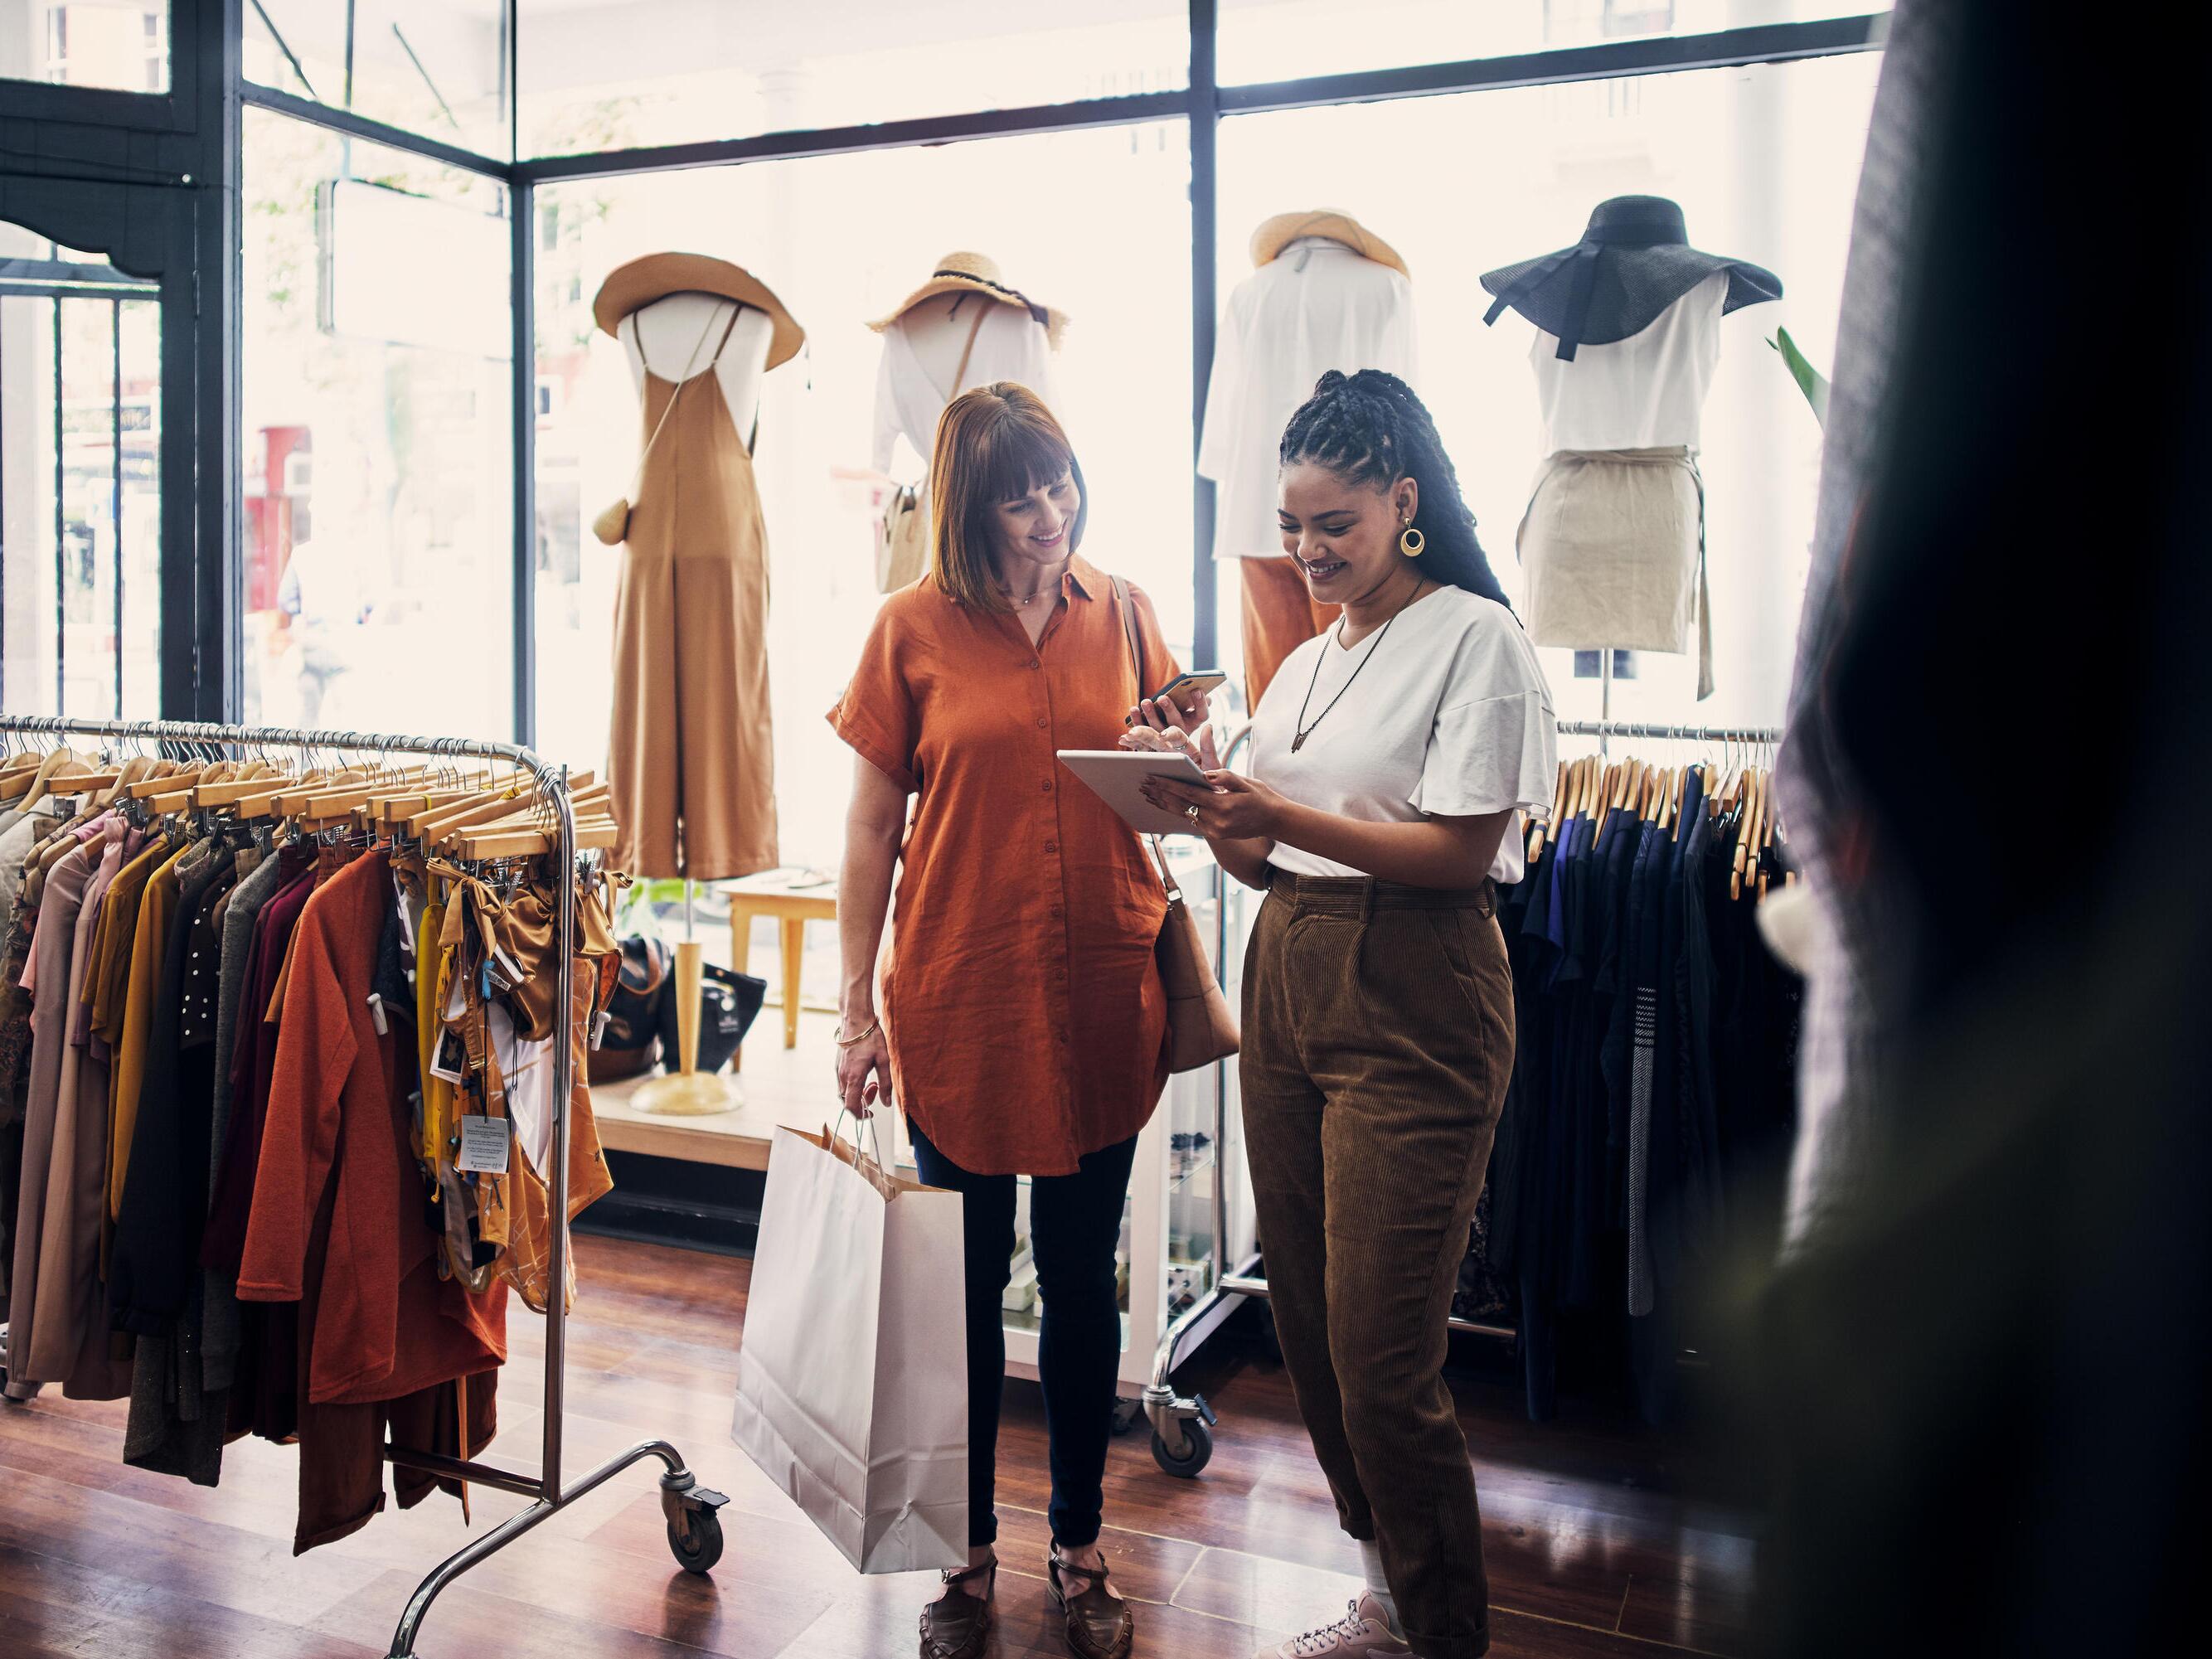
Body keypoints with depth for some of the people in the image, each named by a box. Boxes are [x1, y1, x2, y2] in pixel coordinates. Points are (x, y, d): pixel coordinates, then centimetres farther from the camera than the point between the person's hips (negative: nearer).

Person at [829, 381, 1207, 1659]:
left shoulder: (1122, 614, 5)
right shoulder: (916, 628, -1)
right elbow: (872, 824, 0)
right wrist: (857, 1007, -3)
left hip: (1100, 999, 2)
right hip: (960, 1000, -2)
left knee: (1084, 1279, 13)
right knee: (968, 1282, 11)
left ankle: (1080, 1552, 31)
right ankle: (971, 1556, 30)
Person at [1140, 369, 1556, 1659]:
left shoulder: (1477, 639, -5)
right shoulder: (1307, 662, 17)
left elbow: (1461, 849, -14)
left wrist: (1280, 814, -20)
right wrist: (1210, 798, -3)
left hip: (1413, 1006, -7)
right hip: (1288, 982, 8)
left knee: (1381, 1355, -5)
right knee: (1308, 1323, 12)